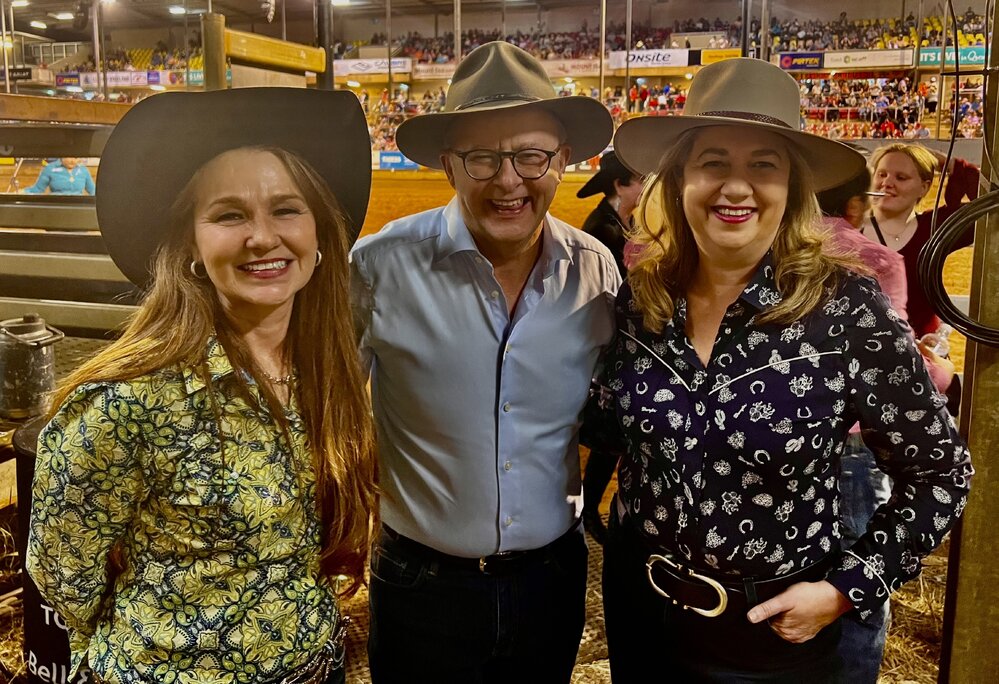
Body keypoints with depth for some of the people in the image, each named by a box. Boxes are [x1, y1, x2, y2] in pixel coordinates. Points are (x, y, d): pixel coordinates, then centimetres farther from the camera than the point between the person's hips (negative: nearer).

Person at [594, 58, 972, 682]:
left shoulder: (847, 308, -18)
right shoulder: (640, 297, -8)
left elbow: (940, 473, -8)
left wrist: (846, 589, -11)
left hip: (774, 630, -3)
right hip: (637, 602, 3)